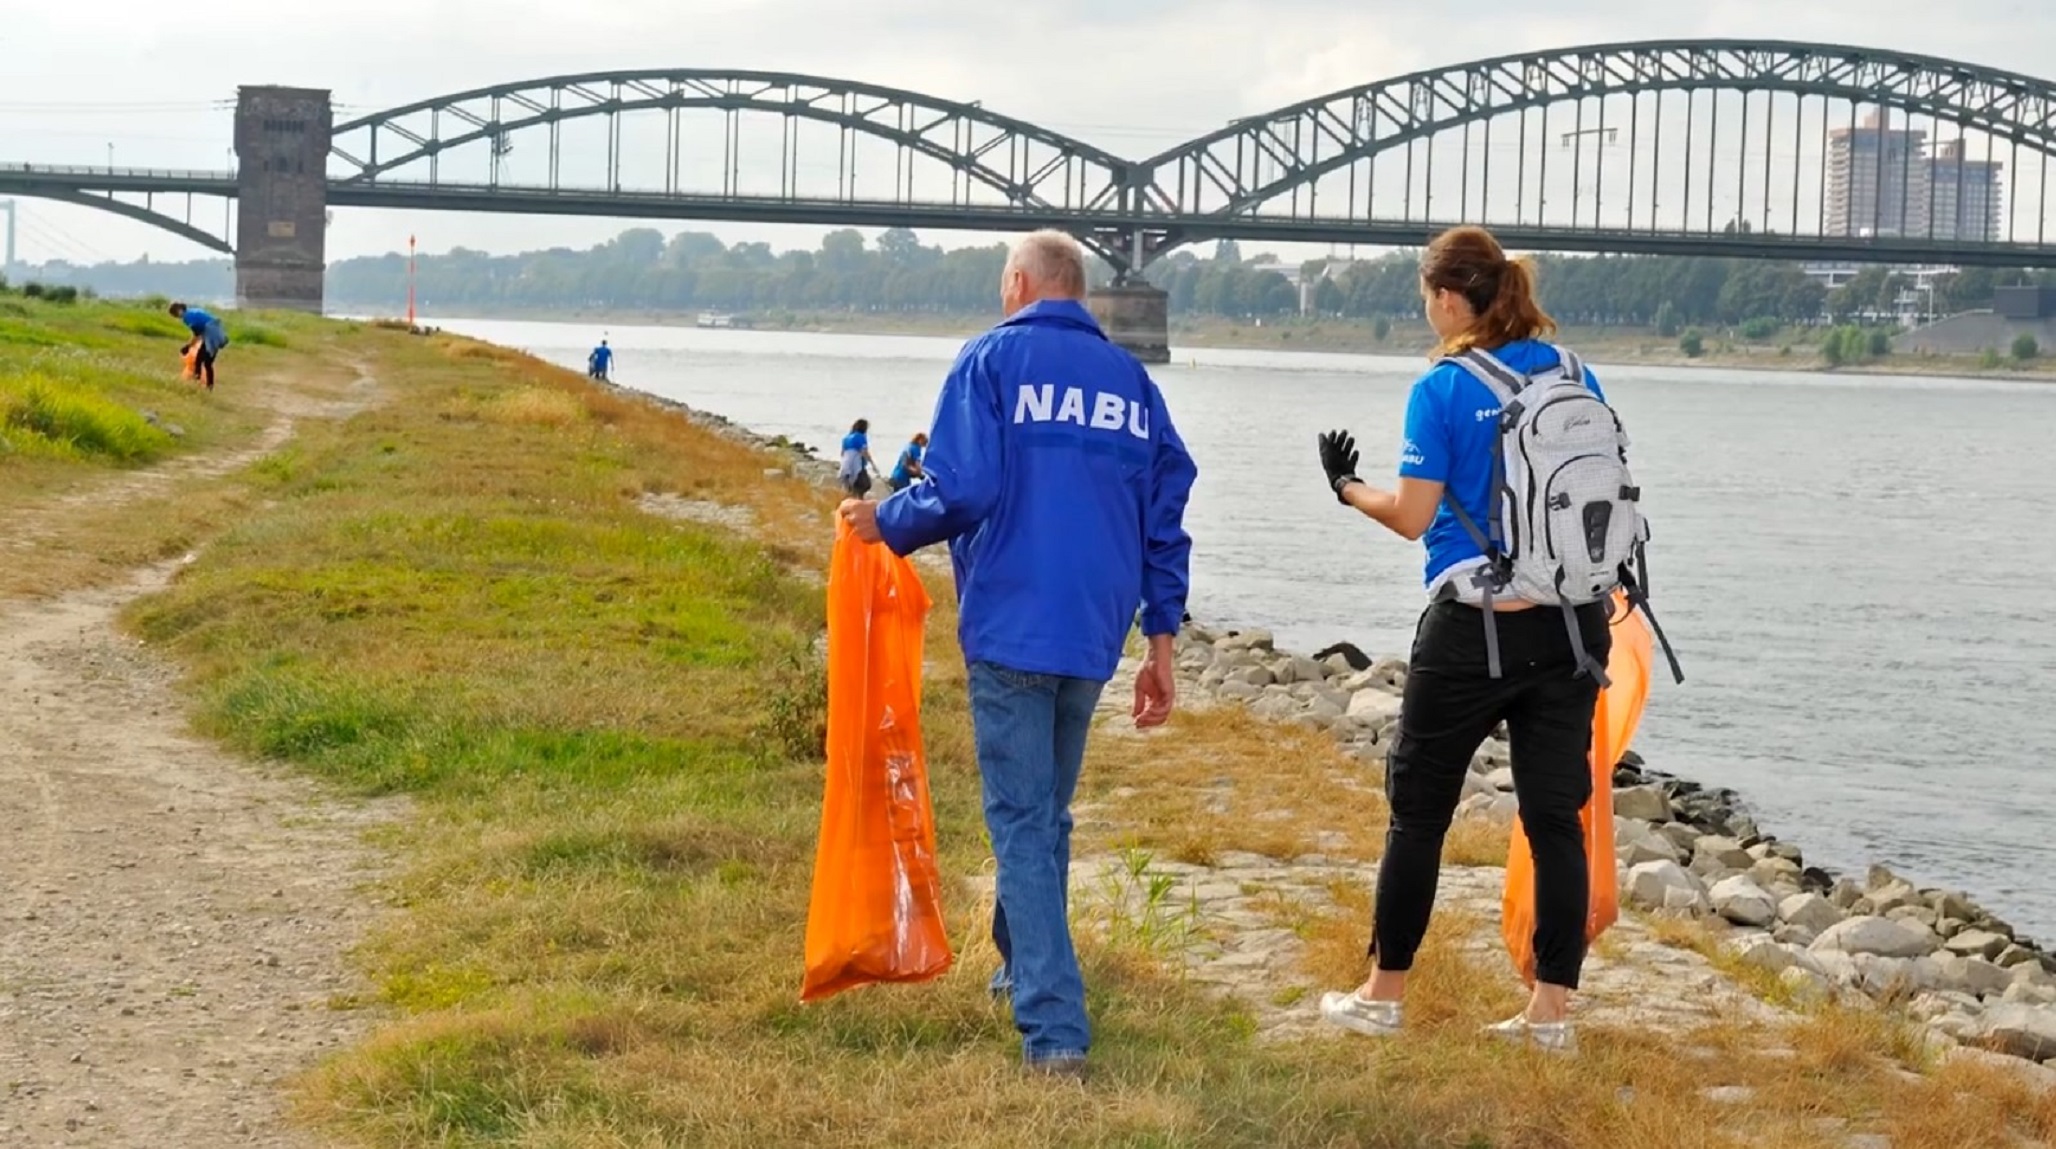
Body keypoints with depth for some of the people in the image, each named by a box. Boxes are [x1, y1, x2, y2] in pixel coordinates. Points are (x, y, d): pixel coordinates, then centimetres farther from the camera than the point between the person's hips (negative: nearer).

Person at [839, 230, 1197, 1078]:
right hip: (1092, 638, 5)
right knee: (1048, 815, 22)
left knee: (1023, 823, -3)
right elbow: (1165, 520, 10)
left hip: (1010, 630, -5)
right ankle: (1024, 968, 37)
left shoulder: (992, 361, -3)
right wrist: (1160, 643, 14)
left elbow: (961, 491, -14)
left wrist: (887, 523, 4)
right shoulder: (1132, 381, 11)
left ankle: (1053, 1030, -12)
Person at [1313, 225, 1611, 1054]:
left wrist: (1347, 485, 8)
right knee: (1556, 814, 8)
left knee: (1419, 808, 9)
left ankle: (1383, 997, 17)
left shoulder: (1443, 391, -9)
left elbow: (1412, 516, -10)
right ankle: (1552, 1009, 9)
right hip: (1572, 621, 4)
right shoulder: (1576, 378, 5)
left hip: (1473, 624, -4)